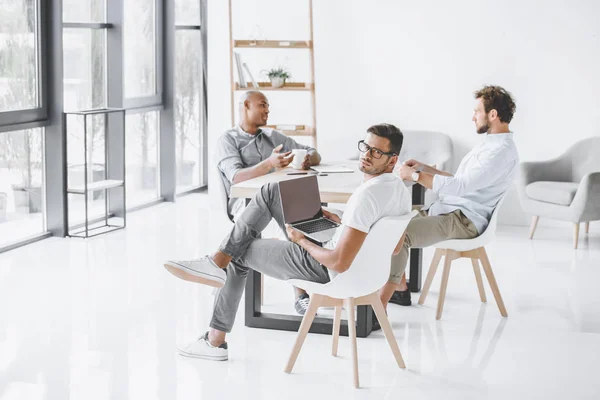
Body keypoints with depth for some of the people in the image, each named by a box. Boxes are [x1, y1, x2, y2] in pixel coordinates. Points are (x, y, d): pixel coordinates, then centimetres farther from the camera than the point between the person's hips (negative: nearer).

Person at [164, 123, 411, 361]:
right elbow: (394, 247, 17)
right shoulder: (402, 190, 2)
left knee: (241, 253, 8)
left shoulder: (367, 194, -29)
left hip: (325, 270, -9)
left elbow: (340, 263, -31)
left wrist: (302, 241, -13)